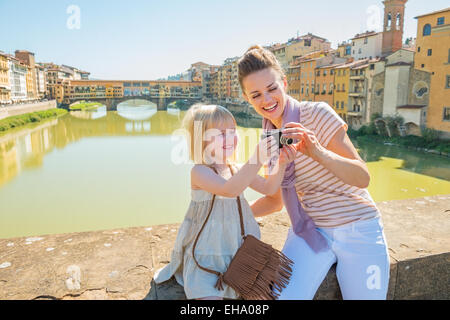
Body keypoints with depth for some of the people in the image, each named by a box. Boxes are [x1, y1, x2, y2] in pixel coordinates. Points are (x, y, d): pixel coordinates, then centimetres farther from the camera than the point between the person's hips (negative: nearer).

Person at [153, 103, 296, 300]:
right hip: (205, 254, -6)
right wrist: (257, 158, -44)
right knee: (210, 295, -12)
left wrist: (281, 164, -14)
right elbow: (229, 190, -36)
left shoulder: (237, 169, 4)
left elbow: (268, 188, 4)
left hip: (238, 250, 6)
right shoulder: (199, 171, -18)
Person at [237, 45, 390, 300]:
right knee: (283, 295, -17)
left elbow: (363, 178, -17)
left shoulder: (317, 114, -13)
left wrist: (317, 152, -33)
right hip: (311, 231, 3)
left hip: (358, 230, -2)